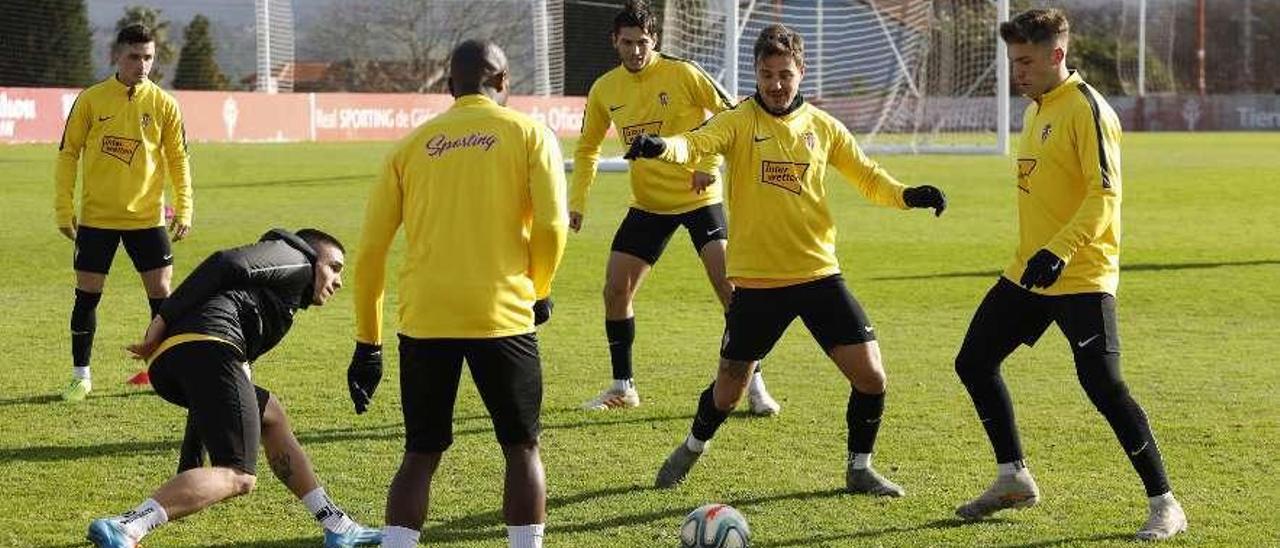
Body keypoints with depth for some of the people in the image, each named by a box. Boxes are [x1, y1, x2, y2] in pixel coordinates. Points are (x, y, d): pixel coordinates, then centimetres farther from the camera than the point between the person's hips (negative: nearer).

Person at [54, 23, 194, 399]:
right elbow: (68, 153, 1)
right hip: (96, 217, 0)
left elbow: (178, 160, 5)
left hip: (147, 217, 1)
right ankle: (81, 375, 14)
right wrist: (64, 209, -3)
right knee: (87, 294, 3)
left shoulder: (164, 104, 0)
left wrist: (183, 209, -3)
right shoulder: (90, 100, -3)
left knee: (161, 293, -1)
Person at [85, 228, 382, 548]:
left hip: (165, 365, 9)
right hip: (207, 348, -9)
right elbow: (226, 264, -2)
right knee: (238, 477, -15)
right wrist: (164, 320, -9)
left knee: (272, 417, 28)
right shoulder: (295, 260, 17)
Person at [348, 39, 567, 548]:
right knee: (521, 448, 13)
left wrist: (367, 343, 15)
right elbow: (551, 225, -7)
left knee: (420, 454, 13)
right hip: (502, 316, -2)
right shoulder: (530, 134, 5)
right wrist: (538, 291, 11)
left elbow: (371, 248, 9)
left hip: (423, 320, 2)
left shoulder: (413, 143, 12)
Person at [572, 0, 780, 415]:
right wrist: (577, 202, 5)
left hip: (699, 198, -4)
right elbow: (587, 149, 14)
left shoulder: (682, 73, -13)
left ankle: (754, 386, -3)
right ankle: (623, 387, 15)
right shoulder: (604, 90, 0)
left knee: (729, 287, -13)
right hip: (648, 205, 4)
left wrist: (710, 163, -21)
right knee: (615, 290, -1)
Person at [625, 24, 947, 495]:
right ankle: (691, 450, 39)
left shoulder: (823, 127, 5)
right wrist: (661, 147, -47)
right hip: (756, 280, -2)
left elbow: (867, 177, 13)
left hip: (819, 274, 2)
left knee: (870, 376, -7)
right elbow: (698, 142, -25)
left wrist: (907, 195, -7)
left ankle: (859, 469, 15)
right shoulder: (739, 122, -5)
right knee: (729, 389, 9)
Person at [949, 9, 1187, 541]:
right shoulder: (1037, 109, 14)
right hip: (1028, 272, 10)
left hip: (1081, 275, -10)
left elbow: (1105, 194, -22)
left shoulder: (1087, 110, -14)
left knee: (1102, 383, -15)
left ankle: (1164, 505, -6)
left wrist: (1060, 251, -32)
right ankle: (1014, 478, 25)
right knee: (974, 362, 12)